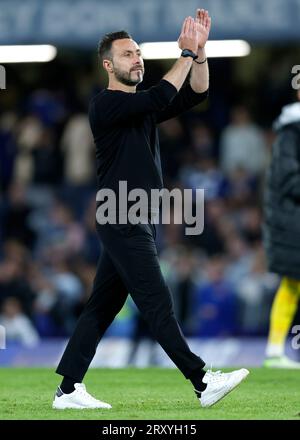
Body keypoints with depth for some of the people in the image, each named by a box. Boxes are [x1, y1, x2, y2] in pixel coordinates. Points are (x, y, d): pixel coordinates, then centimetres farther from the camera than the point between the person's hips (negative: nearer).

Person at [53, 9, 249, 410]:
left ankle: (69, 390, 9)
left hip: (141, 222, 9)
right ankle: (202, 382, -16)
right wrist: (186, 53, -17)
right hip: (121, 222, -9)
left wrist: (200, 51, -5)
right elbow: (159, 97, -22)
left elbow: (194, 94, 9)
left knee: (102, 307, 8)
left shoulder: (145, 108, 18)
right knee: (158, 303, -11)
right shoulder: (105, 105, -8)